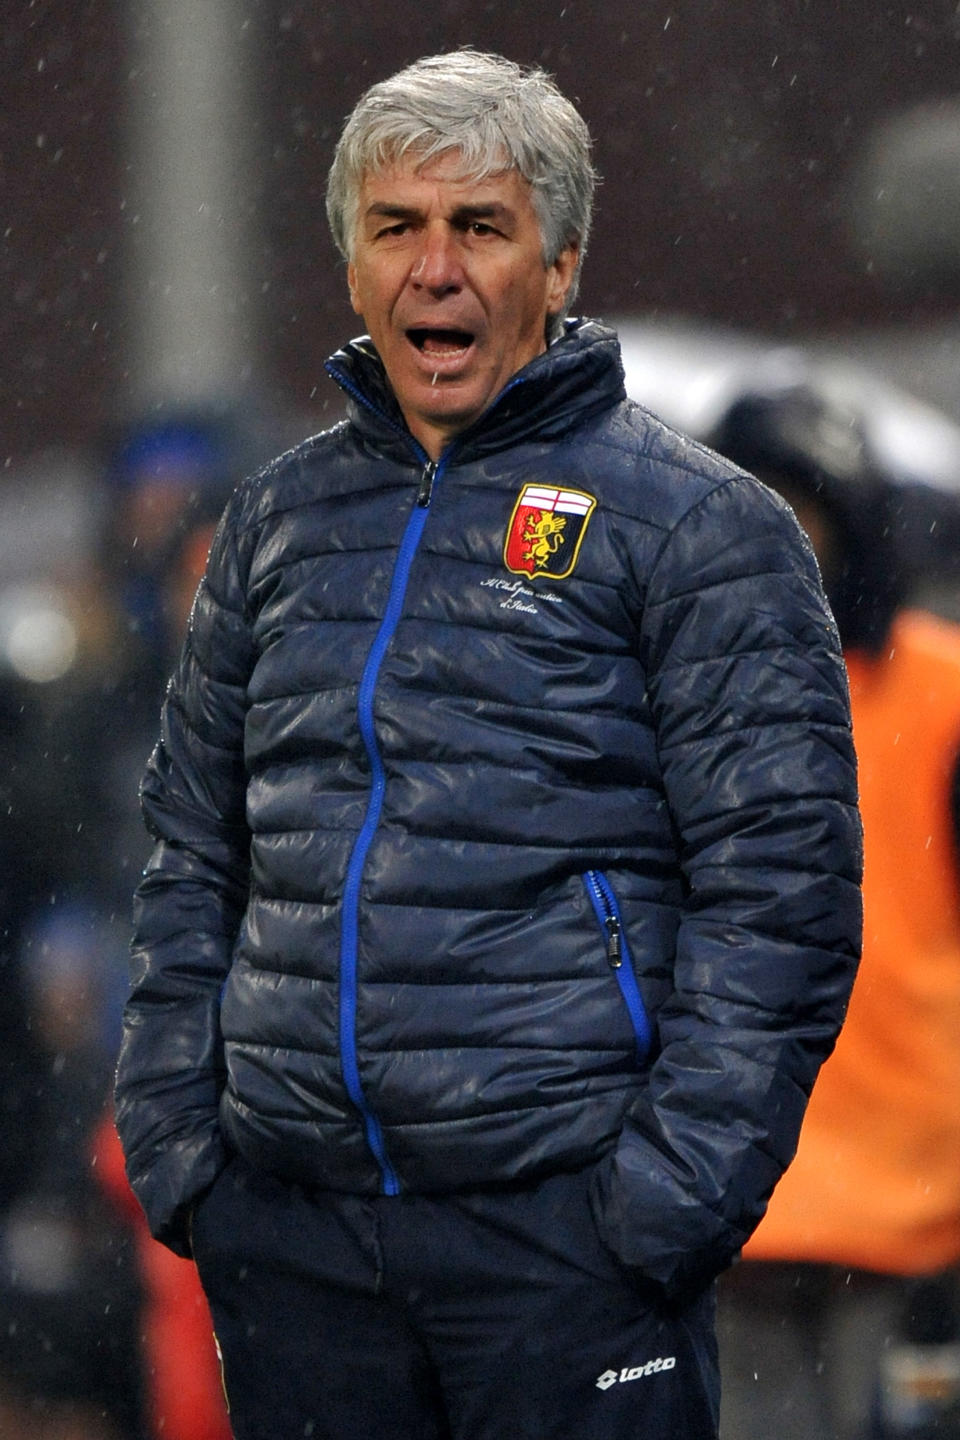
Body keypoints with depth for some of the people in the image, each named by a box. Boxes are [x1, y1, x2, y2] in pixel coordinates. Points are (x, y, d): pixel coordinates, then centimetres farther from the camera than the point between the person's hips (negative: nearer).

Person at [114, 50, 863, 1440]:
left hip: (562, 1221, -5)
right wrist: (172, 1138, 10)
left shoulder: (697, 524, -1)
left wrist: (676, 1189, -13)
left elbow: (777, 890, -6)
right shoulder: (279, 520, 15)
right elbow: (195, 861, 20)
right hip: (287, 1231, 5)